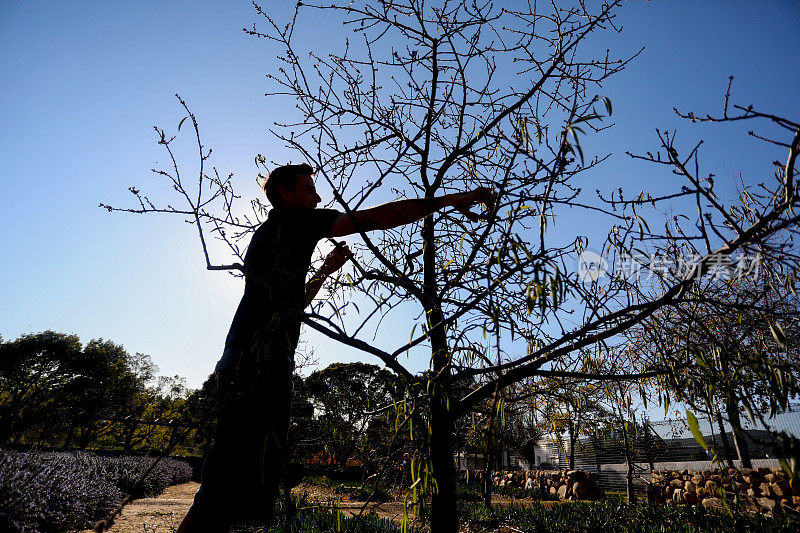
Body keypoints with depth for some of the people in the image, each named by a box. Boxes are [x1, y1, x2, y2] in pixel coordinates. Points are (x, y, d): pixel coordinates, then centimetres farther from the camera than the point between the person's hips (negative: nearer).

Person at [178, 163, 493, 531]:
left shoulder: (270, 236, 29)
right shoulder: (288, 220, 0)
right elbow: (377, 218, -6)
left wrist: (325, 270, 30)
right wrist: (453, 200, -2)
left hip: (246, 368, 10)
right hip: (260, 366, -10)